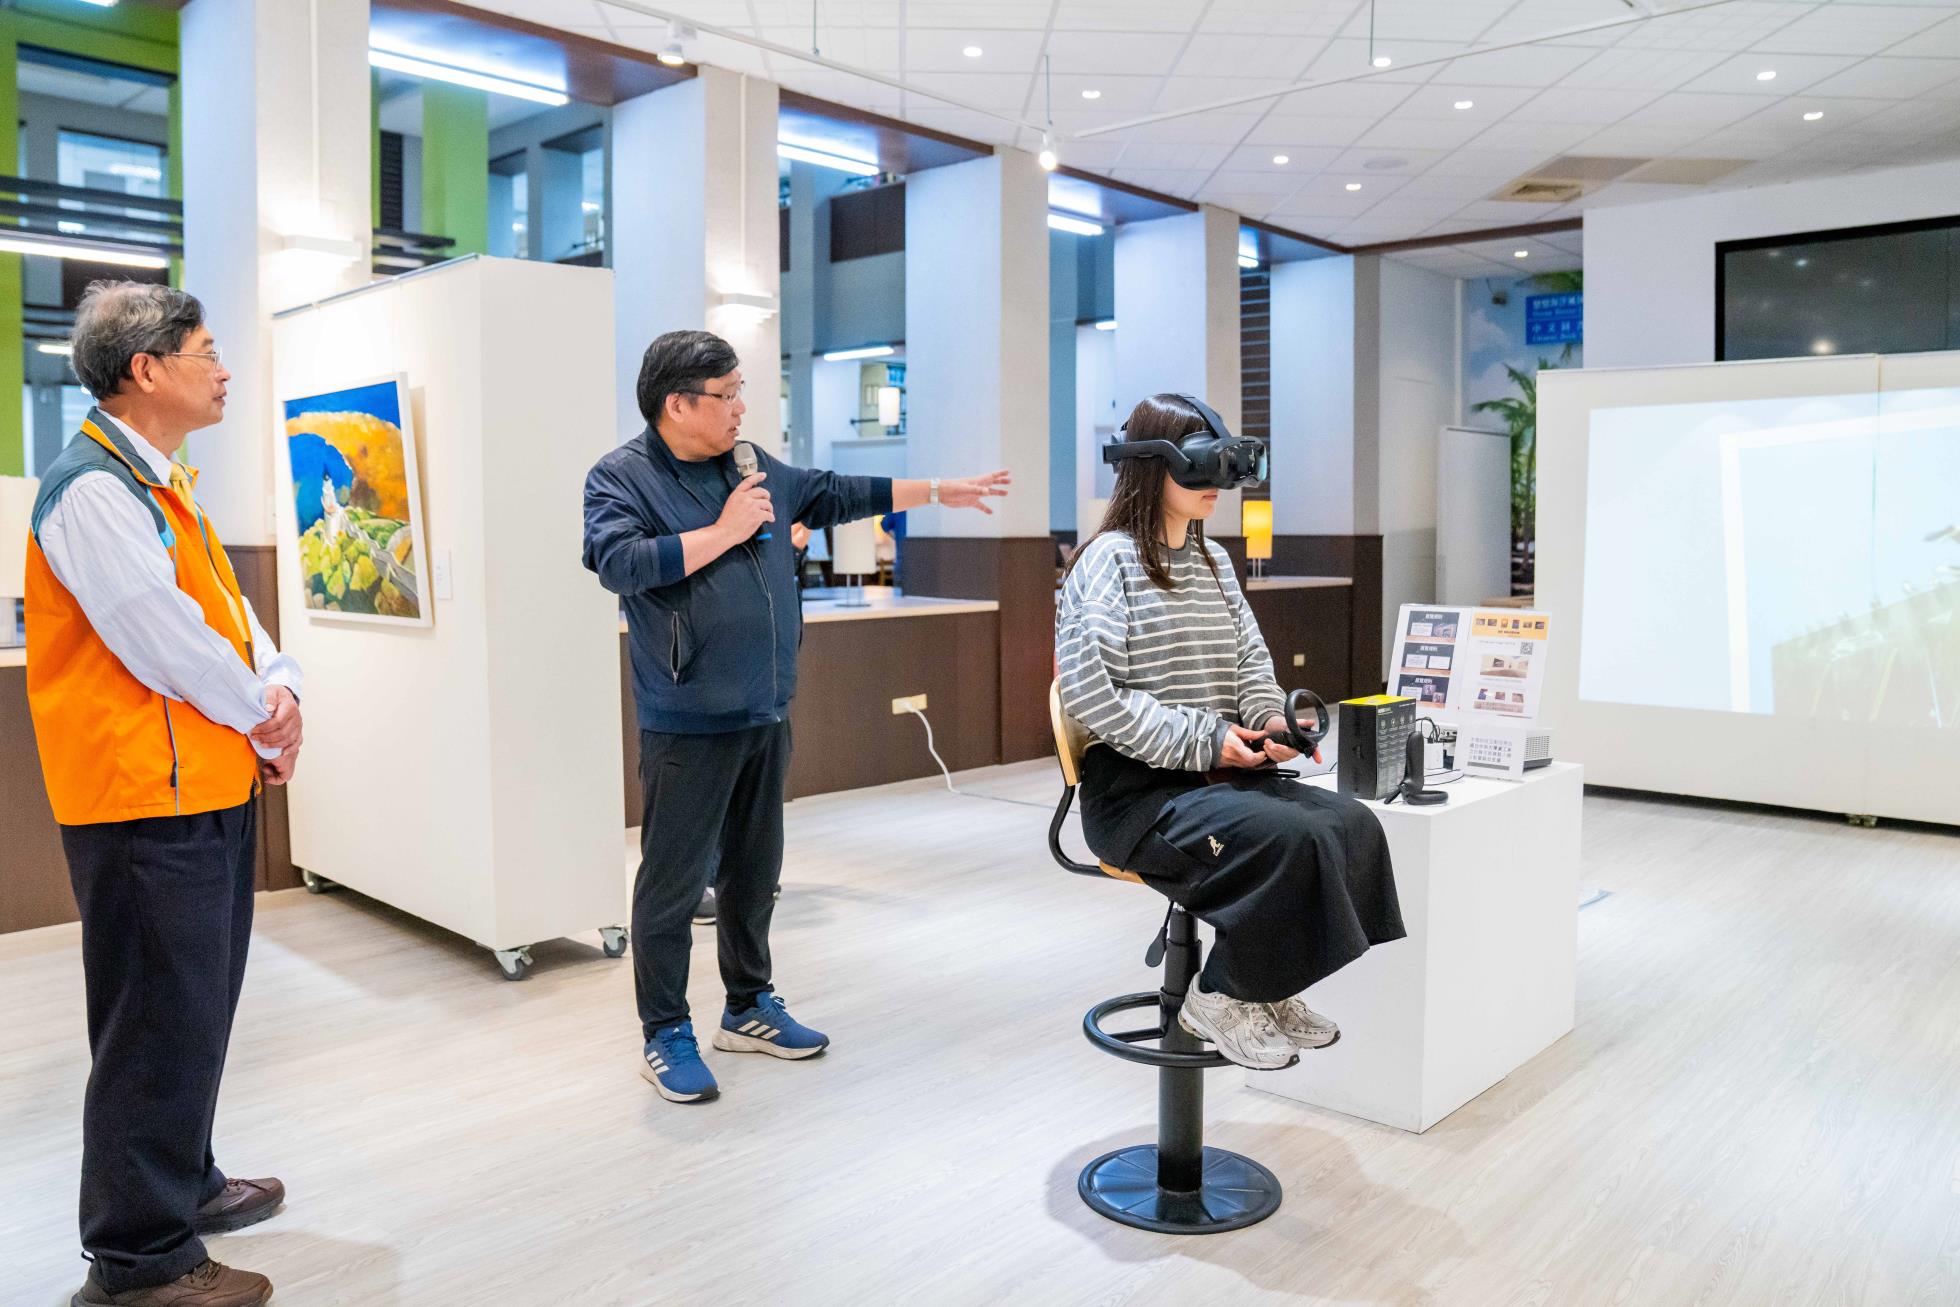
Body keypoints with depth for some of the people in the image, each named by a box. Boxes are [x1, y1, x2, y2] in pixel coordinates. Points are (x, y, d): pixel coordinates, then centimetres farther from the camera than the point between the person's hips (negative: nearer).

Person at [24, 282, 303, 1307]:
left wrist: (280, 688, -2)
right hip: (148, 798, -10)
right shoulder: (92, 488, -17)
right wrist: (263, 724, -7)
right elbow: (167, 644, -21)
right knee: (160, 1021, -1)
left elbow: (227, 604, 16)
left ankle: (184, 1184, 37)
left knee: (201, 1004, 20)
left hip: (213, 785, 10)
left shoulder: (161, 483, 15)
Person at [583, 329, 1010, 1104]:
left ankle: (748, 1009, 31)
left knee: (754, 871, 16)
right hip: (688, 722, -7)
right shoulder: (620, 477, -7)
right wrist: (722, 533, -18)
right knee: (674, 881, 2)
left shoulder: (756, 467, 12)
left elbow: (838, 495, 22)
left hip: (766, 714, 7)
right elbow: (619, 563, -23)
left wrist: (939, 493, 24)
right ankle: (664, 1034, 16)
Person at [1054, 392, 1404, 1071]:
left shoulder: (1215, 562, 15)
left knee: (1354, 823, -13)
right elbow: (1090, 693, -19)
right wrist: (1203, 742, -19)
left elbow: (1251, 663, 18)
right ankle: (1221, 996, -6)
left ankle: (1269, 987, 2)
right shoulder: (1109, 560, -9)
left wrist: (1270, 720, -5)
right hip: (1138, 786, -7)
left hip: (1221, 771, 7)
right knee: (1288, 837, -28)